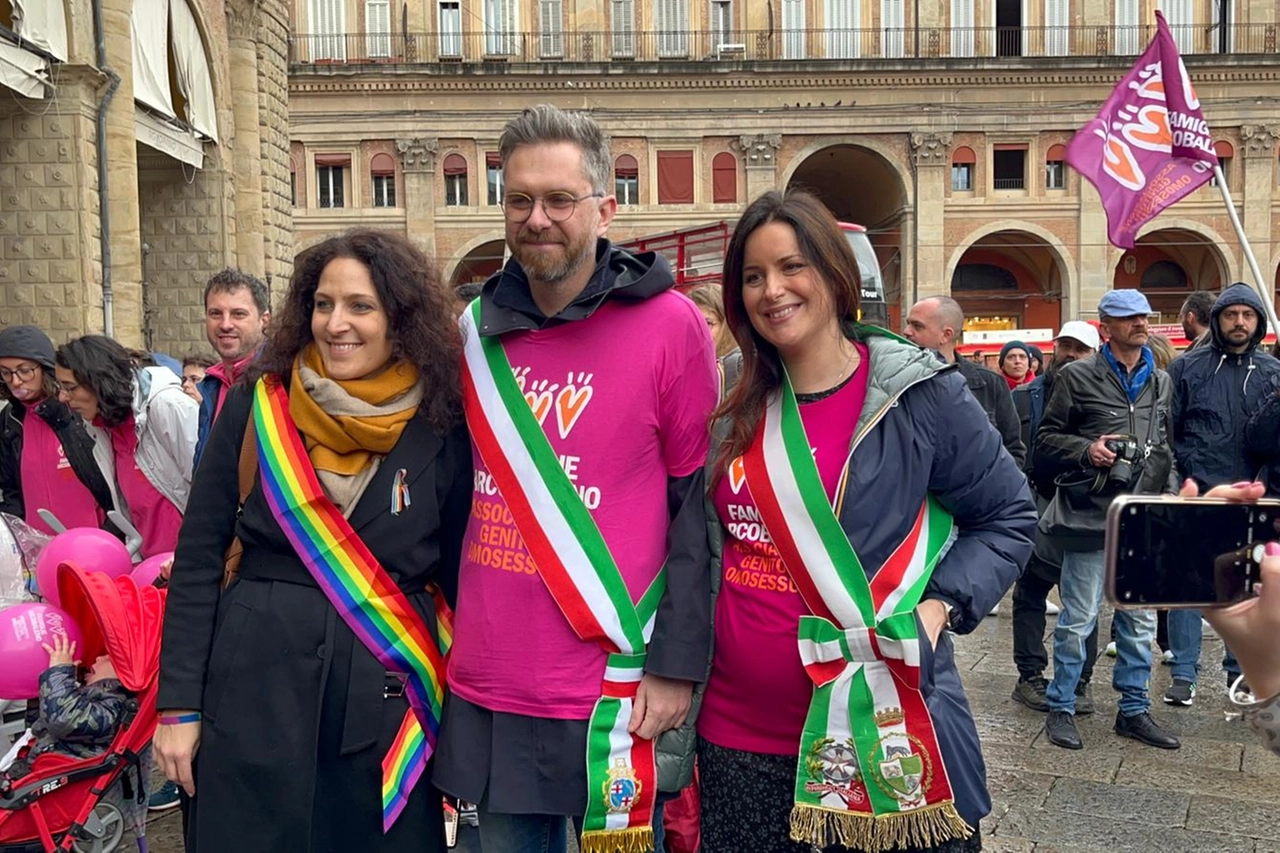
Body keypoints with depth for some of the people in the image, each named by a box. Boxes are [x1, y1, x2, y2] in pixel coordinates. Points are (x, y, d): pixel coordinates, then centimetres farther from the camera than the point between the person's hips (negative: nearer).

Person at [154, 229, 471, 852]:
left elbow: (457, 575, 3)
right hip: (257, 687, 0)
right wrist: (179, 704, -2)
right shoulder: (257, 406, -2)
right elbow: (199, 556, 1)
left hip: (388, 698, 0)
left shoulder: (441, 427, -3)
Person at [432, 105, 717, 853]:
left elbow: (699, 504, -9)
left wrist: (677, 664, -11)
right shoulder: (477, 330, 5)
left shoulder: (670, 324, -9)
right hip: (485, 688, 5)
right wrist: (441, 633, 13)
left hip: (614, 692, -4)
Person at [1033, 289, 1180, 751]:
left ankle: (1134, 709, 26)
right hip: (1091, 515, -5)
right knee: (1078, 618, 0)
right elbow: (1046, 440, 0)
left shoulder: (1161, 382, 14)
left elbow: (1166, 447, 22)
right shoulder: (1078, 376, -2)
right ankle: (1061, 708, 14)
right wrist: (1086, 450, -16)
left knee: (1140, 620, 12)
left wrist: (1170, 499, 12)